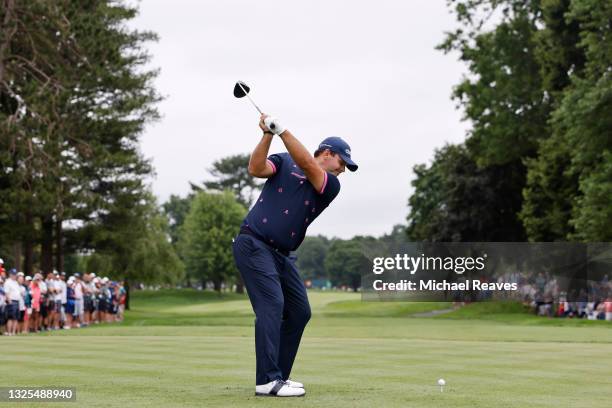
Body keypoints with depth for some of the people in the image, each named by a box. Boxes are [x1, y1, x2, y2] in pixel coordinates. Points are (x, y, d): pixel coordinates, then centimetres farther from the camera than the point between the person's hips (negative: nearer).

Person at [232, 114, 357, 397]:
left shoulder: (331, 186, 8)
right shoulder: (284, 162, 4)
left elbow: (306, 164, -11)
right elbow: (256, 169, -12)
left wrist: (281, 130, -20)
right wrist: (268, 134, -22)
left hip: (280, 255, 7)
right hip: (253, 244, -6)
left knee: (299, 312, 8)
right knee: (272, 304, -19)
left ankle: (278, 376, 17)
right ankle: (267, 381, -23)